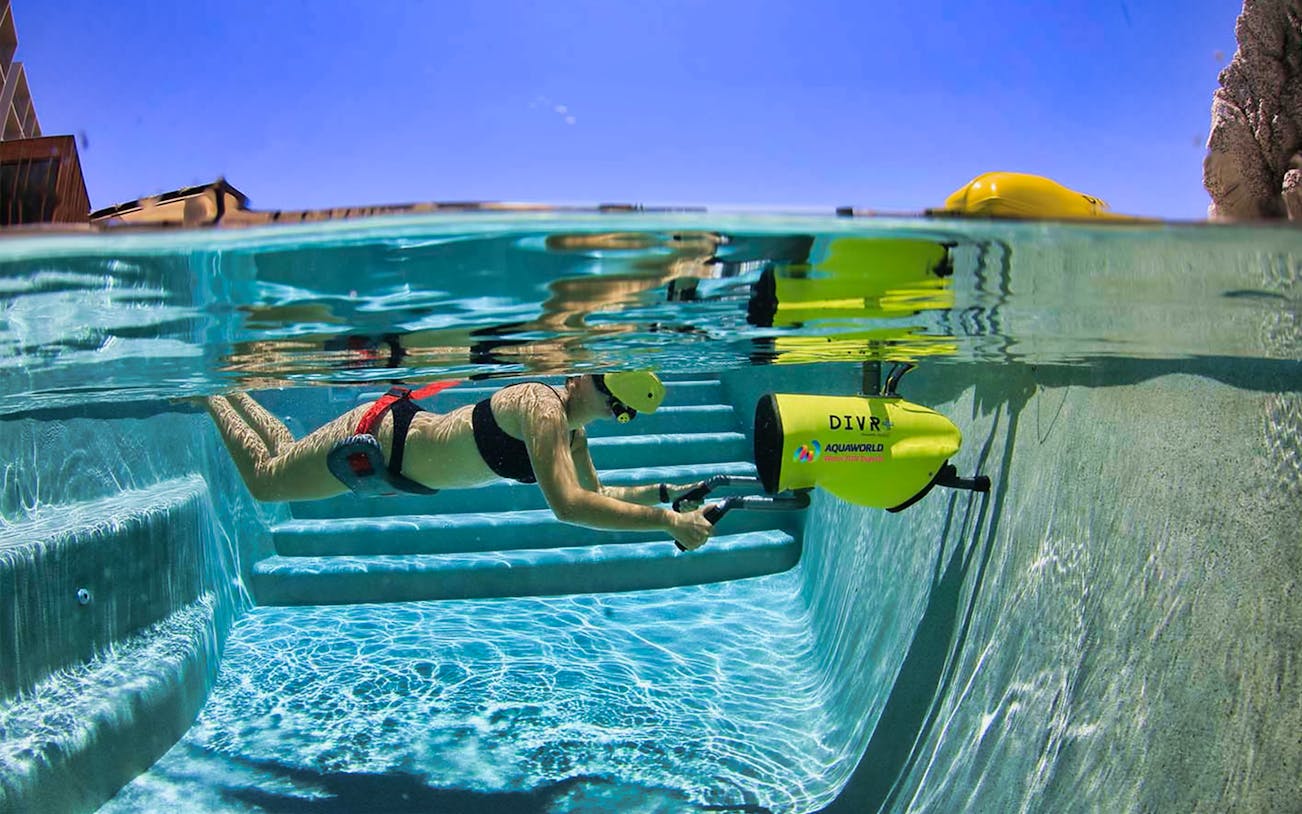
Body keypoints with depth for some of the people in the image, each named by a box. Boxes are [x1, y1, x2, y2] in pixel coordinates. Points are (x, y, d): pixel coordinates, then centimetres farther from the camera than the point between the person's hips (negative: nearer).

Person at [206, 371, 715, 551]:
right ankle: (207, 390, 34)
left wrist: (665, 491, -8)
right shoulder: (542, 407, -35)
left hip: (404, 431, 8)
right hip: (378, 434, -8)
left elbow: (596, 495, 5)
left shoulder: (570, 429, -7)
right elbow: (567, 505, -46)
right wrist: (667, 521, -46)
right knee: (263, 480, 15)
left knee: (285, 455, 31)